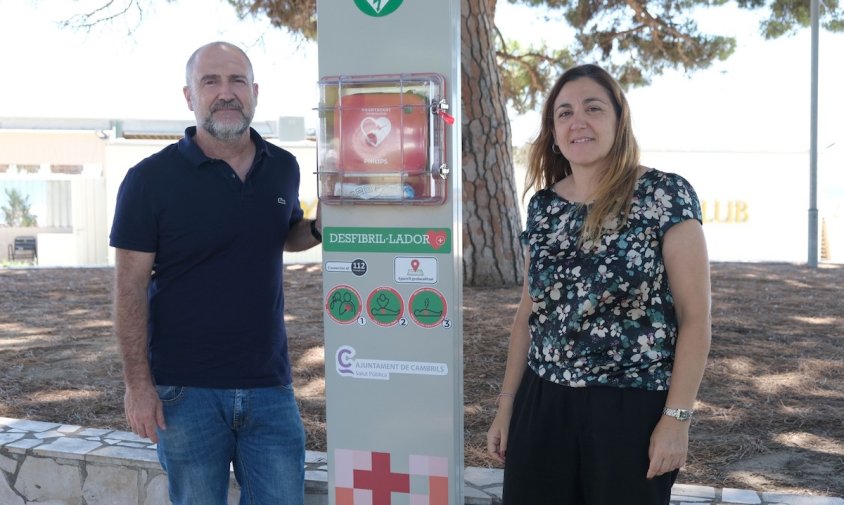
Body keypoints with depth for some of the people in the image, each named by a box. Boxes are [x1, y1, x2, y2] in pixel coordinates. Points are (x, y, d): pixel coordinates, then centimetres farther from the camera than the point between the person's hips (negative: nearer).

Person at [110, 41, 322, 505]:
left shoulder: (283, 168, 5)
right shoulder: (151, 179, -8)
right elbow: (130, 289, -7)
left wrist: (318, 228, 0)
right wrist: (138, 384, -11)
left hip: (269, 383, 4)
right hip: (186, 391, -3)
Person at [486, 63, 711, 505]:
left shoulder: (665, 195, -9)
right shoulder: (543, 206, 5)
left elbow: (695, 317, -9)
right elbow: (529, 314, 11)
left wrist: (677, 417, -12)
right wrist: (506, 406, 11)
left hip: (632, 409, -4)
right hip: (542, 405, 4)